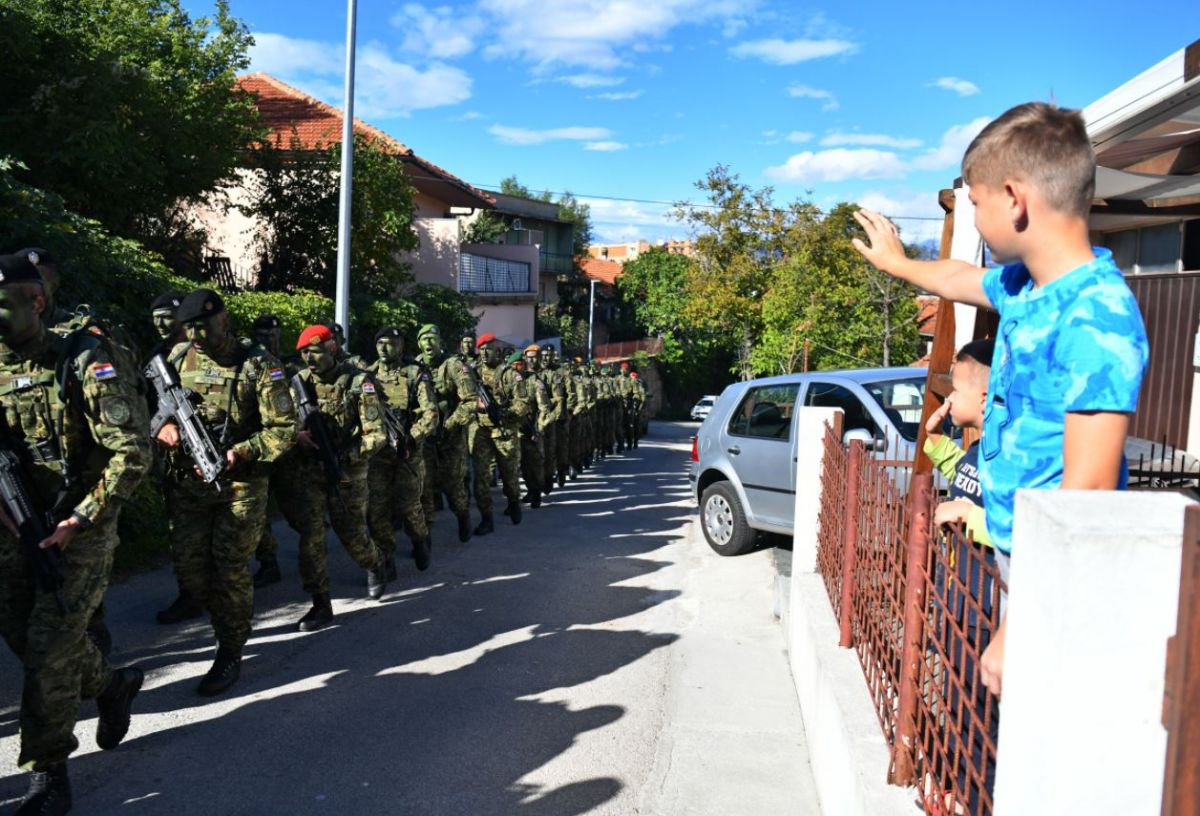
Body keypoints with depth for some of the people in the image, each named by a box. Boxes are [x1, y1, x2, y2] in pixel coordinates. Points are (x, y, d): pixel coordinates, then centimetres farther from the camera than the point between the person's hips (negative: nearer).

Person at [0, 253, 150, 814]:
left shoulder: (84, 361, -13)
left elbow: (131, 455, -17)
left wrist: (81, 520, -20)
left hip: (78, 529, -6)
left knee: (48, 647, -5)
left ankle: (47, 769, 13)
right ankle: (112, 685, 39)